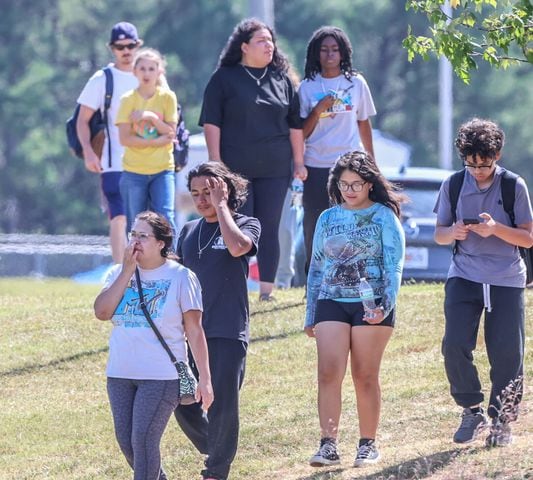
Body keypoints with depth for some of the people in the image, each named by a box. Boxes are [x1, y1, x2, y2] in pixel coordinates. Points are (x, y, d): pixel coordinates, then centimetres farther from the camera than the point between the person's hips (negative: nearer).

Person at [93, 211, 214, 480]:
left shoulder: (180, 277, -3)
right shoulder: (119, 273, 8)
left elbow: (194, 332, -4)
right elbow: (102, 312, -8)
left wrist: (204, 379, -7)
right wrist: (127, 271, -9)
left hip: (162, 376, -5)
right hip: (120, 374, 5)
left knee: (143, 439, -13)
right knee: (125, 440, 8)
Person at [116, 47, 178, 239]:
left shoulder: (167, 97, 2)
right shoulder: (128, 99, -1)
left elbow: (171, 133, -4)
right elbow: (124, 138, -8)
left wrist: (151, 117, -16)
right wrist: (155, 142, -15)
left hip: (162, 169, 0)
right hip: (134, 171, 0)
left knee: (165, 219, -12)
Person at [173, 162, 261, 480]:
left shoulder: (246, 225, 0)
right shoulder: (189, 232, 14)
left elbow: (237, 247, -23)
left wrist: (221, 205, -14)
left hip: (228, 333, -5)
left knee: (223, 405, -4)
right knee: (183, 405, 4)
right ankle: (216, 452, 26)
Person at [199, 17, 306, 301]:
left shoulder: (281, 79, 11)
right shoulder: (224, 78, 1)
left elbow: (295, 124, 15)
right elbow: (211, 122, -2)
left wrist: (298, 161, 10)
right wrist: (216, 161, -9)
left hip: (275, 170, 3)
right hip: (235, 169, -3)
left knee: (269, 230, 3)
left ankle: (266, 291, 7)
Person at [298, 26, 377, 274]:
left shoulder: (356, 83, 6)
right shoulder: (307, 87, 5)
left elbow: (364, 124, 14)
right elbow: (302, 132, 4)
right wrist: (318, 110, -12)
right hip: (316, 167, 0)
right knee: (315, 228, 0)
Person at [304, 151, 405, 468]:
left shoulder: (384, 217, 1)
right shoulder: (328, 219, 13)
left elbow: (394, 266, -4)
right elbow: (316, 268, 17)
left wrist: (386, 305, -17)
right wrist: (310, 316, 16)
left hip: (371, 305, -3)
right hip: (332, 302, 3)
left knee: (365, 376, 1)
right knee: (329, 373, -10)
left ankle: (369, 443, 12)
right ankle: (329, 444, -12)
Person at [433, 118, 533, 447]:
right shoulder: (453, 186, 3)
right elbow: (439, 235, 10)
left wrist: (496, 229, -21)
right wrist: (452, 232, -14)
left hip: (507, 280, -1)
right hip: (464, 277, 1)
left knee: (507, 352, -3)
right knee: (455, 345, -14)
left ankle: (501, 420, 13)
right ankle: (472, 410, 5)